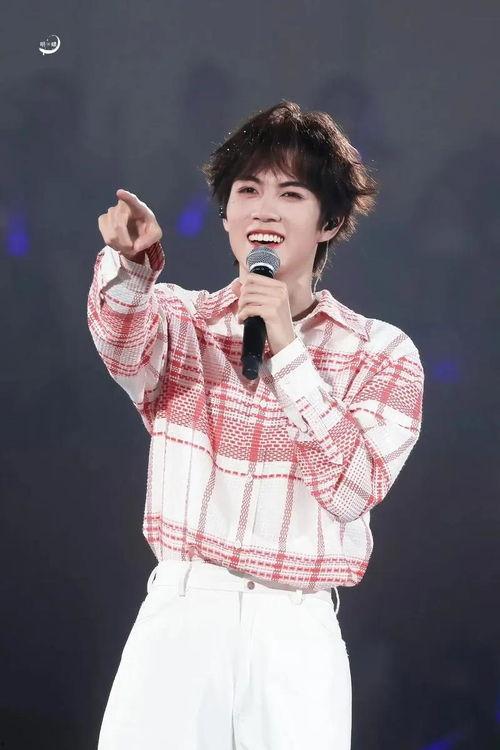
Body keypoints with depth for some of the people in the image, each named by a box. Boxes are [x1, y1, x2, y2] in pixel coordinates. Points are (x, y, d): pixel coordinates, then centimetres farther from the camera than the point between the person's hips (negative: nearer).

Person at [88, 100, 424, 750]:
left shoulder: (382, 353, 4)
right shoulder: (181, 319, 7)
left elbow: (351, 490, -9)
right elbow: (126, 348, -17)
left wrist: (287, 349, -14)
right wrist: (129, 262, -38)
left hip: (297, 637, 0)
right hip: (177, 620, 1)